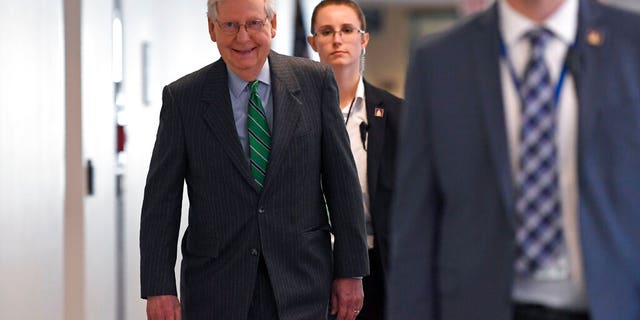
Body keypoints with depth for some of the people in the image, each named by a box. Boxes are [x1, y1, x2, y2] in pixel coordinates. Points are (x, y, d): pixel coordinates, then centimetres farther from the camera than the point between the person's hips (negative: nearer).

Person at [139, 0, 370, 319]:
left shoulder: (315, 81, 2)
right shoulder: (182, 98, 1)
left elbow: (342, 181, 4)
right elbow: (161, 199, 0)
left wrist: (350, 270, 2)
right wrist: (158, 287, -6)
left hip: (299, 283, 0)